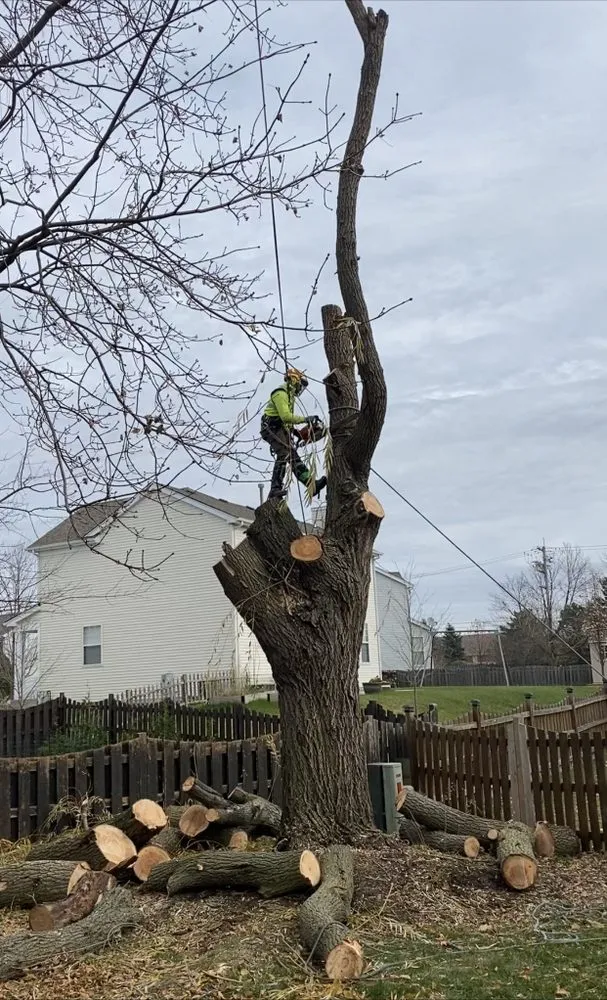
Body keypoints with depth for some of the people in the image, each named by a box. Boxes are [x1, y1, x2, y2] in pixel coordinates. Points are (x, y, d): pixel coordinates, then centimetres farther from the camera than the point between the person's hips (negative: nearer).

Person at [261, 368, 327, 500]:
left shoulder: (290, 394, 23)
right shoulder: (281, 393, -12)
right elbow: (286, 416, -23)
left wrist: (296, 432, 15)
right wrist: (305, 419, -18)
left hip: (282, 430, 10)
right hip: (272, 428, -10)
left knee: (294, 457, 2)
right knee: (284, 455, -22)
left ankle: (312, 485, -4)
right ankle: (275, 489, -28)